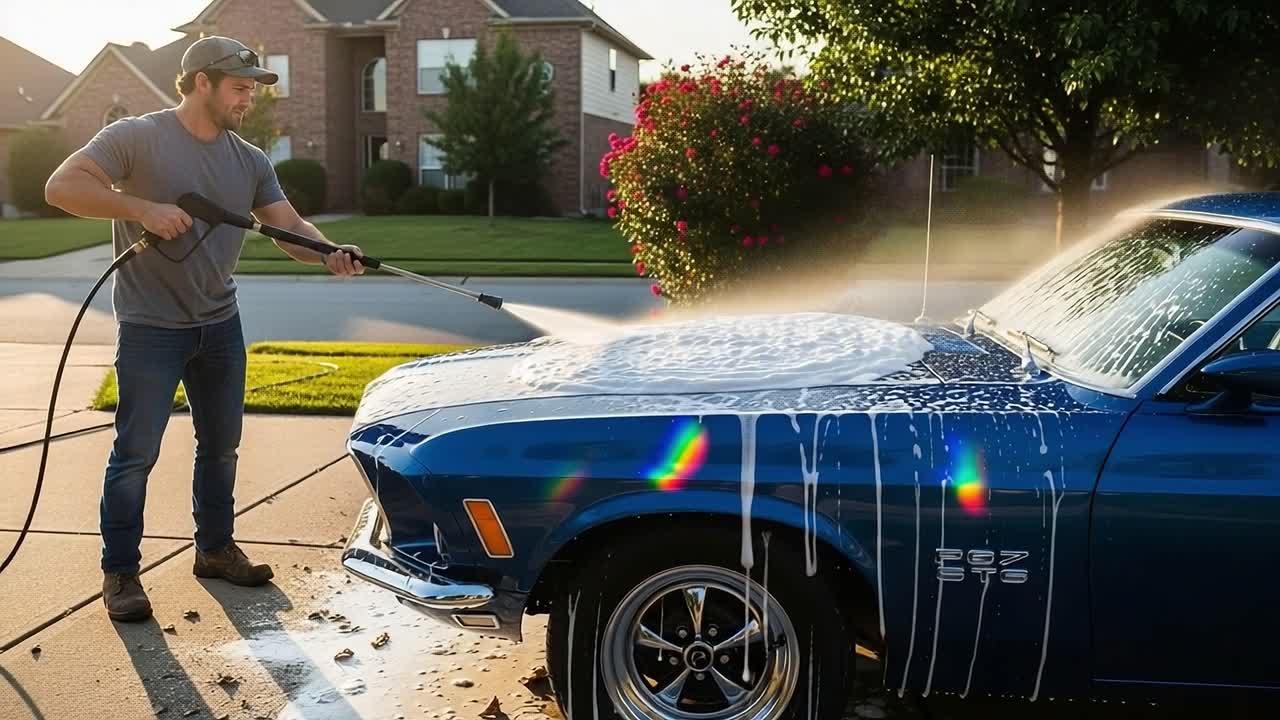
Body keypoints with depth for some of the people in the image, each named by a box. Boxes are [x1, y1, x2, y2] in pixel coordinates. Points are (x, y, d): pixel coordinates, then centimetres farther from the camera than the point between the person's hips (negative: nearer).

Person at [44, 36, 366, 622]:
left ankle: (215, 548, 32)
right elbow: (62, 186, -17)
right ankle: (119, 573, 11)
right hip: (150, 328, -6)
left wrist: (331, 256, -21)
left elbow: (290, 227, 0)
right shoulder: (137, 138, -10)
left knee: (221, 445, 15)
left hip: (221, 326, 6)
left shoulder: (250, 162, 6)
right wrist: (142, 208, -28)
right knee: (136, 453, -2)